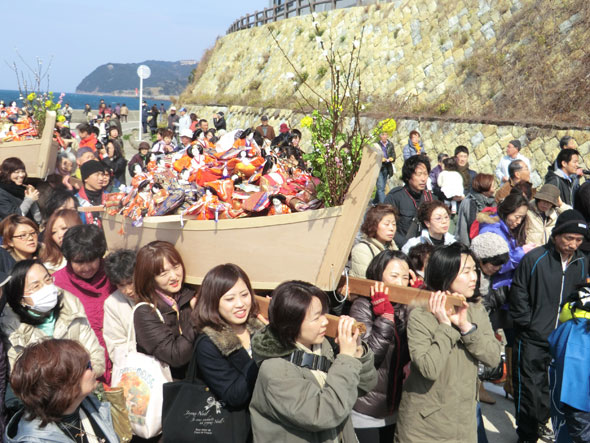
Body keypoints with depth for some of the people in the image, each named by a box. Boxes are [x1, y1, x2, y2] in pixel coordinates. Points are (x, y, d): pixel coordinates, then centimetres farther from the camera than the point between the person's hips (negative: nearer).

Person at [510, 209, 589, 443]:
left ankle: (540, 423, 39)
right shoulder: (534, 259, -14)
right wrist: (528, 325, -10)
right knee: (530, 388, 1)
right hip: (532, 339, -5)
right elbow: (518, 295, -8)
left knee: (551, 386, 17)